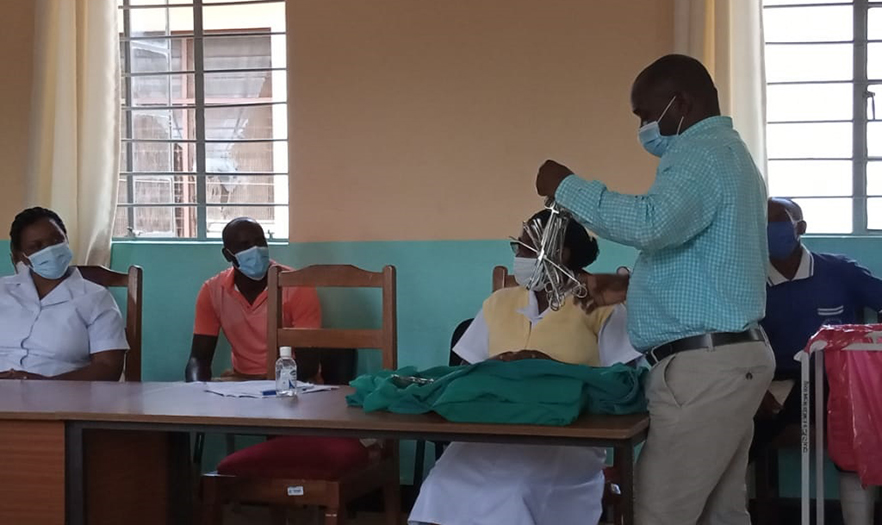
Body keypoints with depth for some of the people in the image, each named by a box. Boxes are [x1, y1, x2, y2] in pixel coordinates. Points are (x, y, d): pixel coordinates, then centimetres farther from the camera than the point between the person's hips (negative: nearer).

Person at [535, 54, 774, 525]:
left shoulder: (701, 154, -14)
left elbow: (651, 223, -33)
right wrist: (628, 284, 17)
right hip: (727, 356, 11)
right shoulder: (724, 151, 20)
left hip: (705, 364, -11)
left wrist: (567, 187, -20)